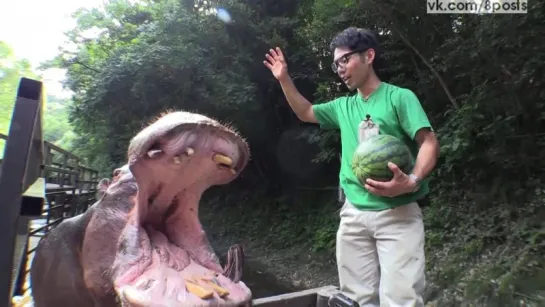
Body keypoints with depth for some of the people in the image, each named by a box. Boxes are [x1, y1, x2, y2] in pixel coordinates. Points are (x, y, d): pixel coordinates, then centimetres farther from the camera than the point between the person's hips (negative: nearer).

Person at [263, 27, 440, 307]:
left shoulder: (399, 97, -2)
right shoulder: (343, 106, 15)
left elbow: (429, 143, -9)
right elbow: (306, 113, 27)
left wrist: (412, 180, -28)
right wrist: (284, 80, 16)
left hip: (397, 214, -5)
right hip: (353, 214, 5)